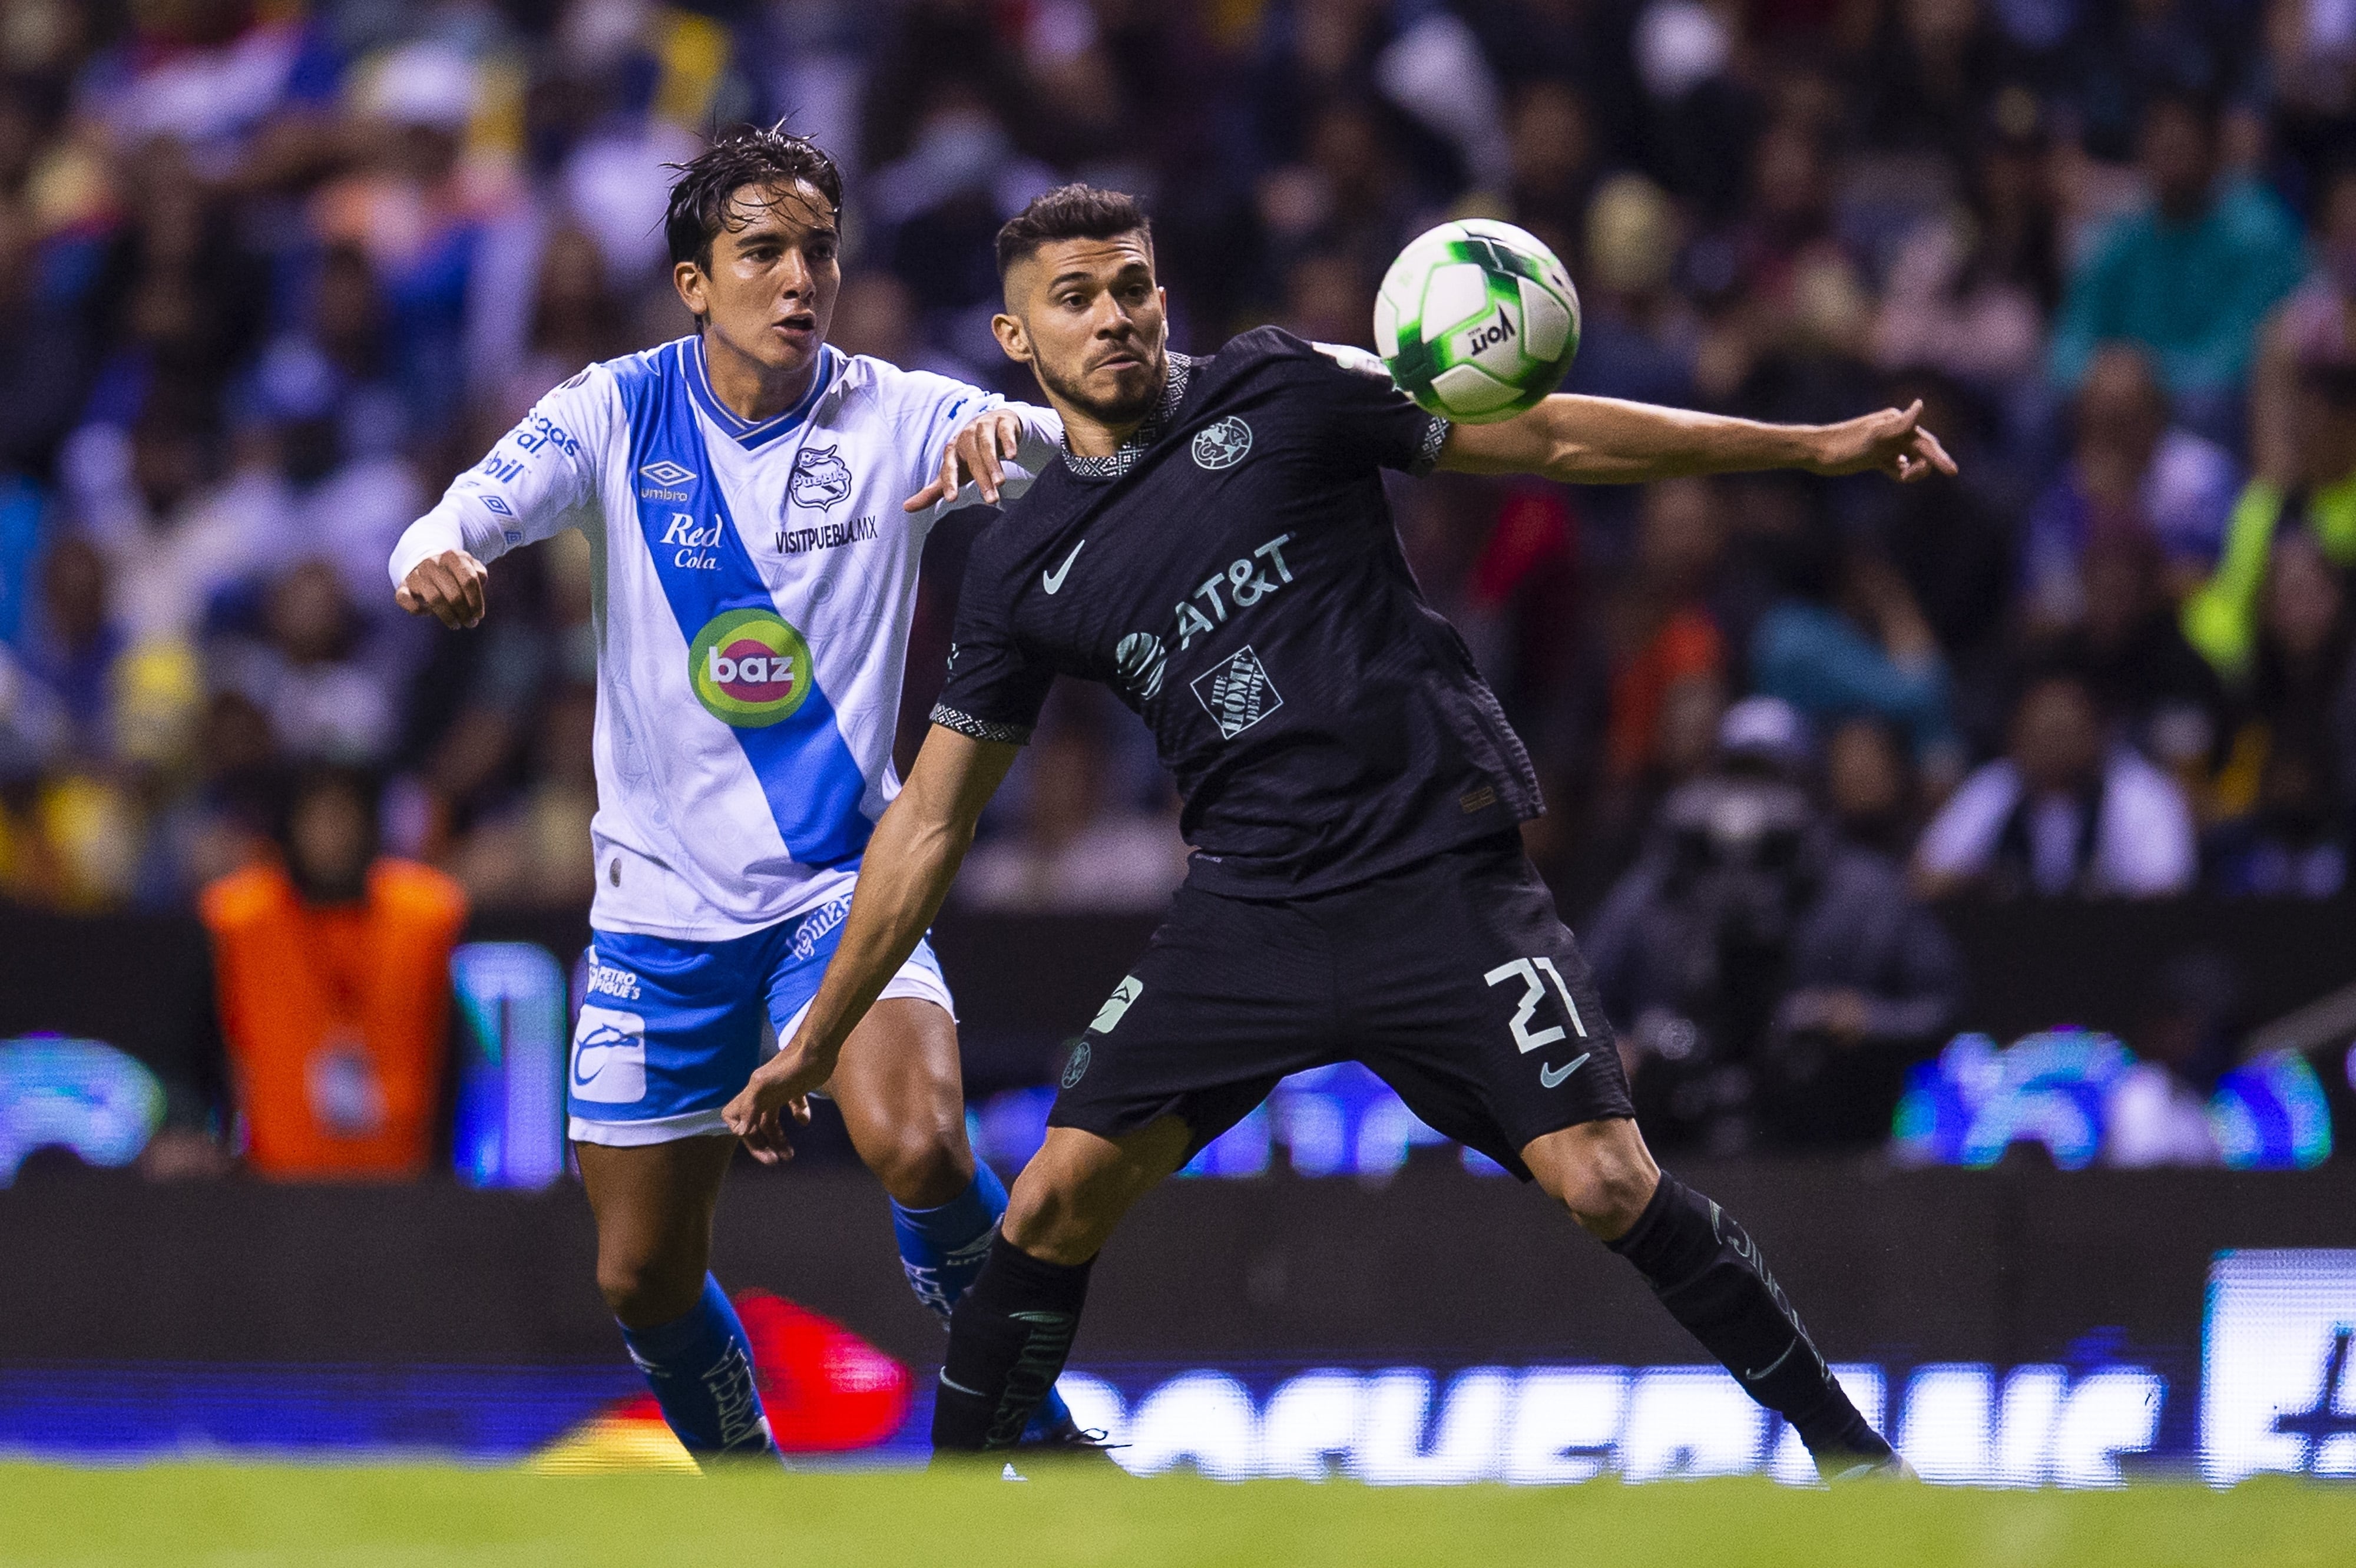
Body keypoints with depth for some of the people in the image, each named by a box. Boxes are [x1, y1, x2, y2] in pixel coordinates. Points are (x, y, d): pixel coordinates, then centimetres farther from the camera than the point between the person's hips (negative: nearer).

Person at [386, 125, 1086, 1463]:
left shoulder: (893, 416, -7)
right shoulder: (618, 416, -4)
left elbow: (1078, 450, -20)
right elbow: (464, 519, -15)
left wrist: (1015, 432, -44)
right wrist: (436, 559, -40)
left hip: (842, 882, -2)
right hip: (660, 903, 2)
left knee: (921, 1150, -29)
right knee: (644, 1278, 8)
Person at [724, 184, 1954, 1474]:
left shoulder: (1275, 395, 0)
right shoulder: (1022, 569, 8)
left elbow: (1547, 438, 3)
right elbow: (931, 820, 14)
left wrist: (1815, 446, 0)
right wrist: (817, 1039, 13)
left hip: (1442, 872, -3)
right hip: (1248, 914, 3)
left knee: (1606, 1184, -15)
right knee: (1056, 1198, -6)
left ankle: (1844, 1446, 0)